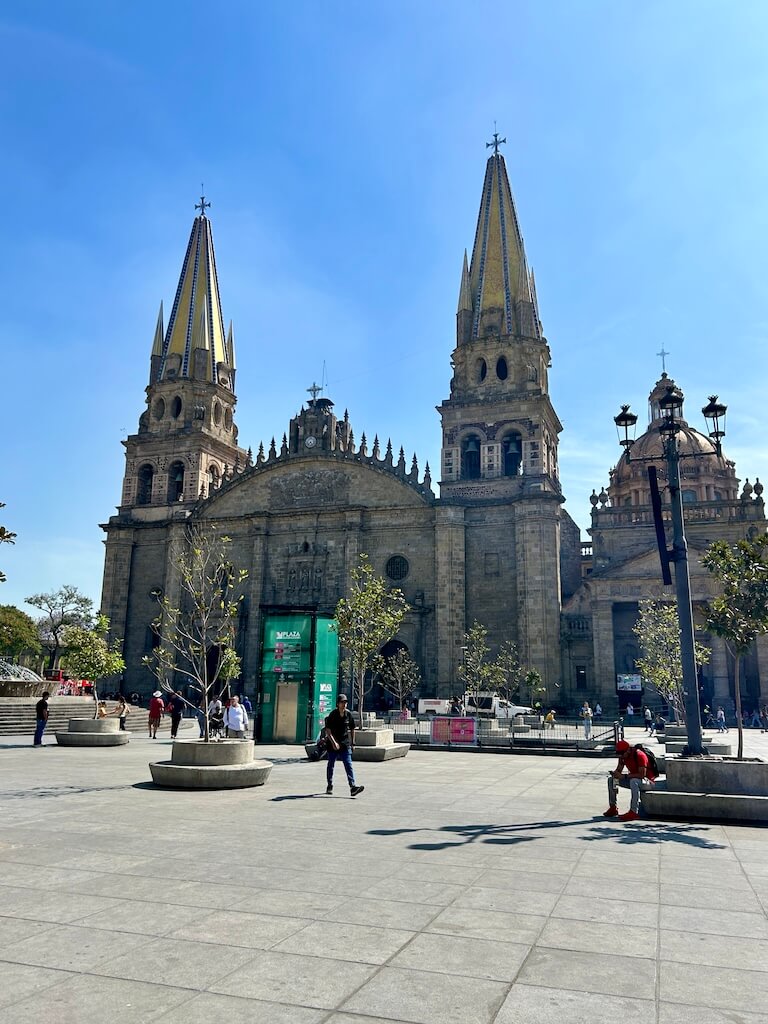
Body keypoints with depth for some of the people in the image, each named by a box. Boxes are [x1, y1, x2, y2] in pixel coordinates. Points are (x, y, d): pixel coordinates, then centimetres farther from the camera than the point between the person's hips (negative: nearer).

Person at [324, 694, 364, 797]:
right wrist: (333, 742, -27)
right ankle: (329, 787, 28)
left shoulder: (349, 714, 2)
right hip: (332, 745, -2)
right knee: (331, 765, 12)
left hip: (345, 745, 2)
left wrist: (352, 743, 14)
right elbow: (328, 731, -15)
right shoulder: (332, 715, -10)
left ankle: (353, 787, -17)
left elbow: (352, 730, 14)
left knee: (349, 765, -9)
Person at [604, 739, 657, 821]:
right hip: (632, 779, 8)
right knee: (611, 779, -3)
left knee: (634, 781, -40)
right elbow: (619, 769, 4)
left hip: (648, 781, -8)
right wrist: (615, 773, -20)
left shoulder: (639, 755, -25)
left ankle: (634, 812, -37)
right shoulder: (623, 756, -2)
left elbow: (642, 775, -31)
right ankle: (613, 808, 0)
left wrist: (624, 776, -32)